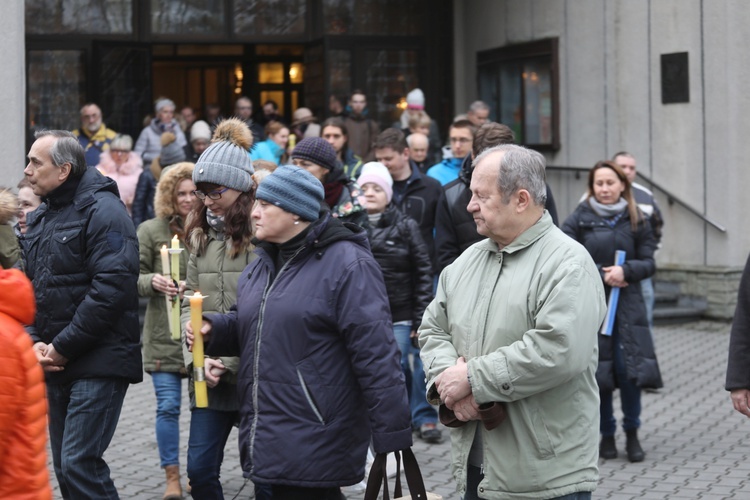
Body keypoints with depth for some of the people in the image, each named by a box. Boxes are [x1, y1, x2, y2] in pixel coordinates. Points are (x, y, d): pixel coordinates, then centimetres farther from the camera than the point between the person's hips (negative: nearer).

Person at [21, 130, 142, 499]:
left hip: (99, 363, -8)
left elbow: (111, 288, -20)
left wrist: (62, 347, -17)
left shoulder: (103, 211, -11)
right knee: (64, 467, 11)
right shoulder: (39, 219, 15)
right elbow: (28, 287, 19)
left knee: (79, 464, -14)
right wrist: (35, 341, 0)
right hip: (56, 363, 9)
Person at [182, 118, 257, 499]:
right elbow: (190, 302, 12)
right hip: (208, 377, 6)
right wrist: (196, 359, -2)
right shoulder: (202, 235, 13)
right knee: (200, 469, 5)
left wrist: (229, 362, -14)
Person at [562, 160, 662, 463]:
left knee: (630, 367, -8)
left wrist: (625, 271, -14)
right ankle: (607, 435, 15)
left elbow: (648, 263, 6)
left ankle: (632, 433, 10)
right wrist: (601, 275, -11)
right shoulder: (579, 219, 2)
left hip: (627, 304, 1)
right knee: (598, 370, 0)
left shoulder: (636, 221, 7)